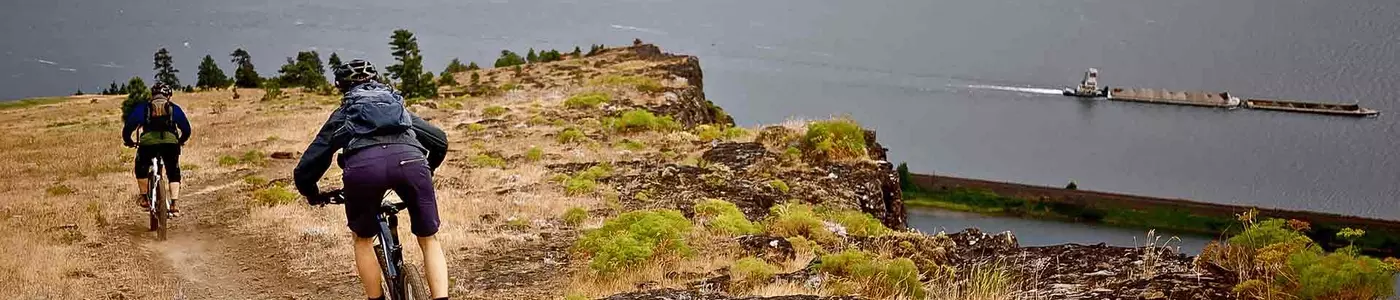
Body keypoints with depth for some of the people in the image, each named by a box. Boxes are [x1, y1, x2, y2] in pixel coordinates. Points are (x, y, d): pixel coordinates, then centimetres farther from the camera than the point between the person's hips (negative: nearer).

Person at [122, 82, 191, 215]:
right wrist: (181, 141, 45)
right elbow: (186, 130, 26)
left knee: (141, 168, 27)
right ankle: (174, 205, 6)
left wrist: (128, 141, 38)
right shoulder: (174, 108, 25)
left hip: (148, 142, 0)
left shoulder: (142, 107, 23)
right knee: (174, 174, 17)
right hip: (170, 141, 0)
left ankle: (143, 198, 26)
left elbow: (128, 128, 19)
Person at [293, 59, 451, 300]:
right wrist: (425, 171, 57)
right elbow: (440, 140, 40)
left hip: (363, 165, -1)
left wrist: (313, 195, 50)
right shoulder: (399, 106, 40)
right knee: (428, 240, 18)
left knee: (363, 239, 26)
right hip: (410, 160, 1)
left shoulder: (342, 115, 35)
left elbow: (306, 168, 30)